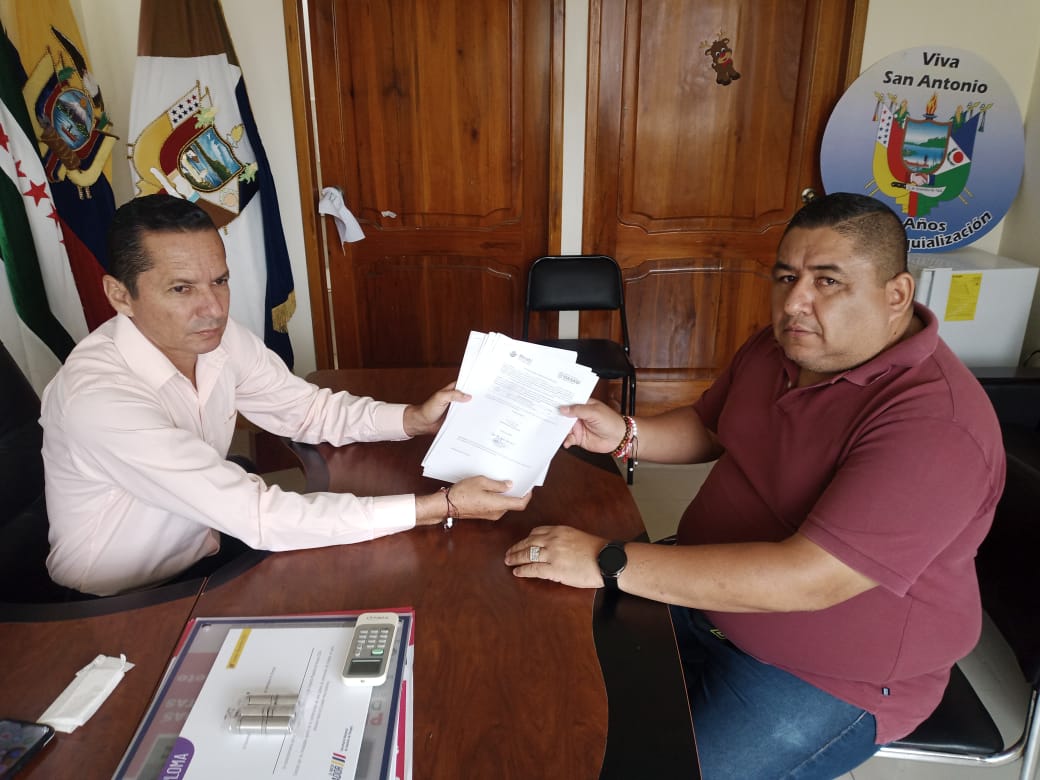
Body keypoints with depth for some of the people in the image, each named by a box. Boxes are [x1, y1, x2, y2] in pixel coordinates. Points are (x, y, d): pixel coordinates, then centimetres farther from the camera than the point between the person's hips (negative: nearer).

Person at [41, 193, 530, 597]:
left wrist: (416, 419, -17)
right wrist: (443, 506, -35)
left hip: (204, 558, 6)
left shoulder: (219, 338, -12)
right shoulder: (99, 396, -31)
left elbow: (310, 409, 2)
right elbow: (258, 516, -35)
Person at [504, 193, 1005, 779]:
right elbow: (708, 429, 14)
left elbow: (807, 580, -36)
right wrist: (625, 434, -7)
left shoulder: (934, 422, -29)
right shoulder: (777, 348, -2)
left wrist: (608, 563, -36)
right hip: (704, 594, 7)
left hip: (827, 677, -7)